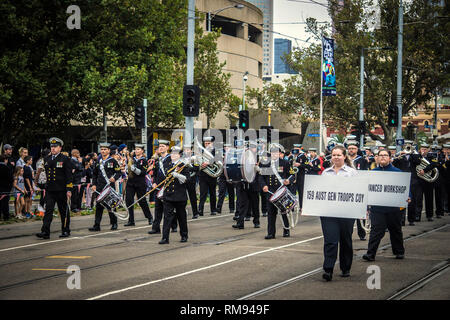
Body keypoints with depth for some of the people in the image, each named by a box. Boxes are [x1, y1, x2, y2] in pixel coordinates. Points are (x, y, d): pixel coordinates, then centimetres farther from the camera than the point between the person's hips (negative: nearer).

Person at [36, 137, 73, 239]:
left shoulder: (65, 159, -3)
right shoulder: (47, 159, 12)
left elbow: (69, 175, -6)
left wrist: (69, 189, -12)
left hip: (61, 190, -4)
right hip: (49, 190, 4)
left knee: (63, 211, 6)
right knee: (48, 210, -6)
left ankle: (66, 231, 18)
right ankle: (45, 232, -11)